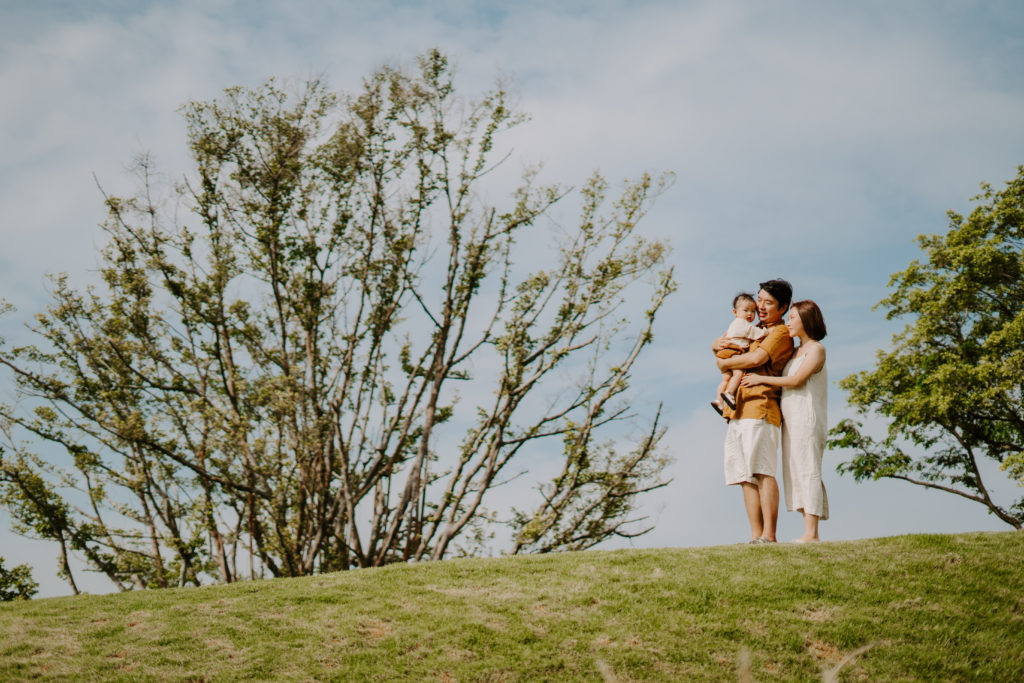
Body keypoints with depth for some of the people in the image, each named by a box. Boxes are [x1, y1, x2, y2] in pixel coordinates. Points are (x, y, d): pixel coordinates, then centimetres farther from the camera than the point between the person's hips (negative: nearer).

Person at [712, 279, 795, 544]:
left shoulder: (780, 333, 1)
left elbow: (757, 358, -14)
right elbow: (720, 344, 33)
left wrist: (724, 363, 0)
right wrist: (717, 345, 8)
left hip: (760, 406, -9)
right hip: (737, 411, 9)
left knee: (762, 471, -15)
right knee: (745, 476, 3)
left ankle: (768, 535, -18)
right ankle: (755, 536, 1)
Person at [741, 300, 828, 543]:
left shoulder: (816, 349, -3)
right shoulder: (794, 352, 21)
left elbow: (796, 380, -12)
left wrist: (761, 378, -8)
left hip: (806, 418, -8)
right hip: (790, 419, 8)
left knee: (807, 471, -11)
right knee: (797, 474, 4)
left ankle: (811, 534, -14)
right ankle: (809, 533, 3)